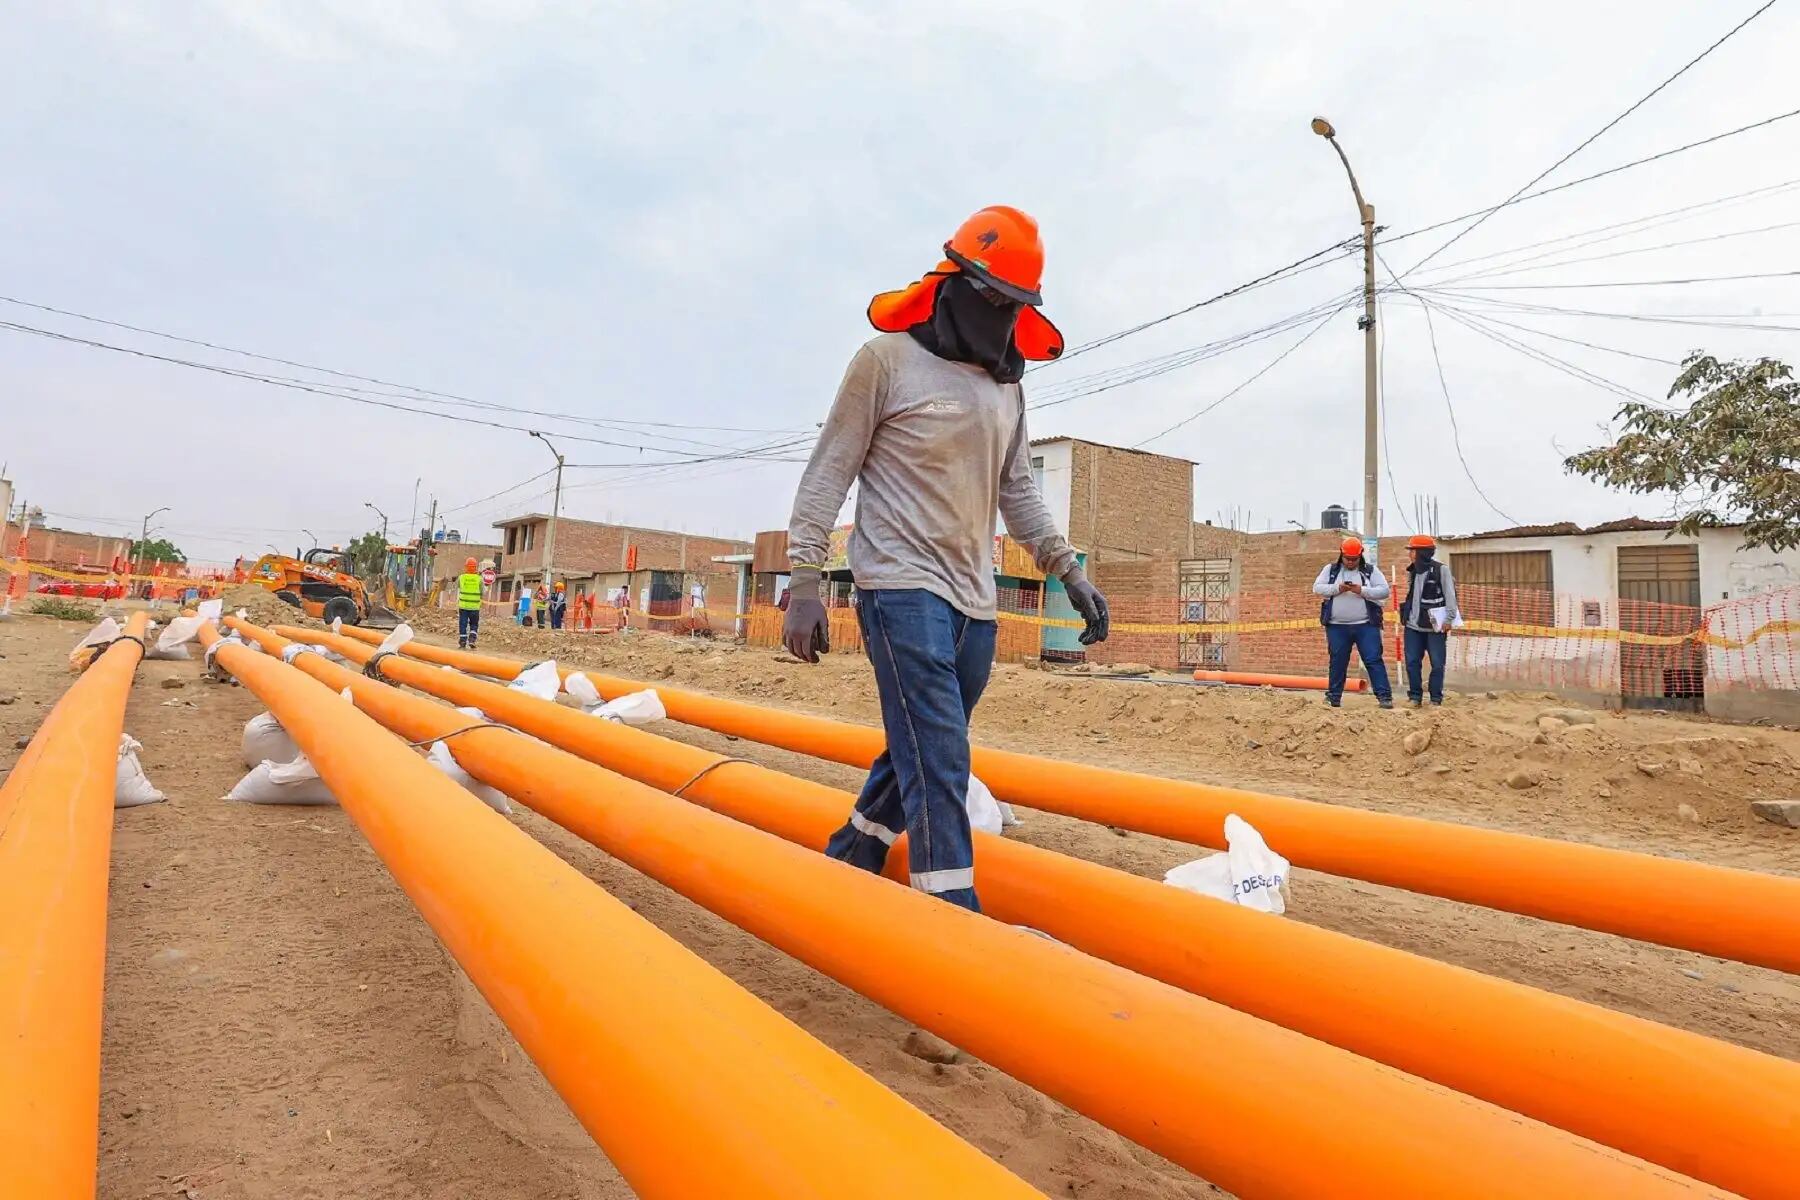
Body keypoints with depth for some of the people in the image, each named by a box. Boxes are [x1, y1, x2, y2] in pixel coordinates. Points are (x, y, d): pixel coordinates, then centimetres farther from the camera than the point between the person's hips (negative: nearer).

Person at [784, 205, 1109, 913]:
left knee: (923, 756, 13)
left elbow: (1016, 493, 21)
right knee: (938, 762, -14)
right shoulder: (888, 358, -3)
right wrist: (803, 583, -11)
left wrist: (1069, 571, 13)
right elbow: (827, 476, -4)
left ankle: (843, 868, 31)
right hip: (903, 587, -7)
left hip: (974, 601, 7)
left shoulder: (1006, 384, 17)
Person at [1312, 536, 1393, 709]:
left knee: (1373, 660, -4)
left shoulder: (1371, 570, 5)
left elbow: (1384, 591, -4)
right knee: (1338, 662, 8)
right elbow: (1317, 588, -1)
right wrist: (1337, 588, -17)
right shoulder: (1330, 569, 7)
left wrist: (1361, 590, -19)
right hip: (1337, 626, 1)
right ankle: (1333, 696, 17)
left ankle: (1385, 696, -1)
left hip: (1366, 625, -1)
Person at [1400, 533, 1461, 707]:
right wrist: (1404, 619, 15)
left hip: (1435, 626, -5)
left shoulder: (1441, 569, -7)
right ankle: (1415, 696, 15)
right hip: (1413, 626, 5)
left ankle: (1436, 698, 12)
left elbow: (1450, 595, -9)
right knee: (1412, 662, 5)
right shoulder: (1412, 571, 10)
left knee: (1437, 664, 3)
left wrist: (1449, 618, -14)